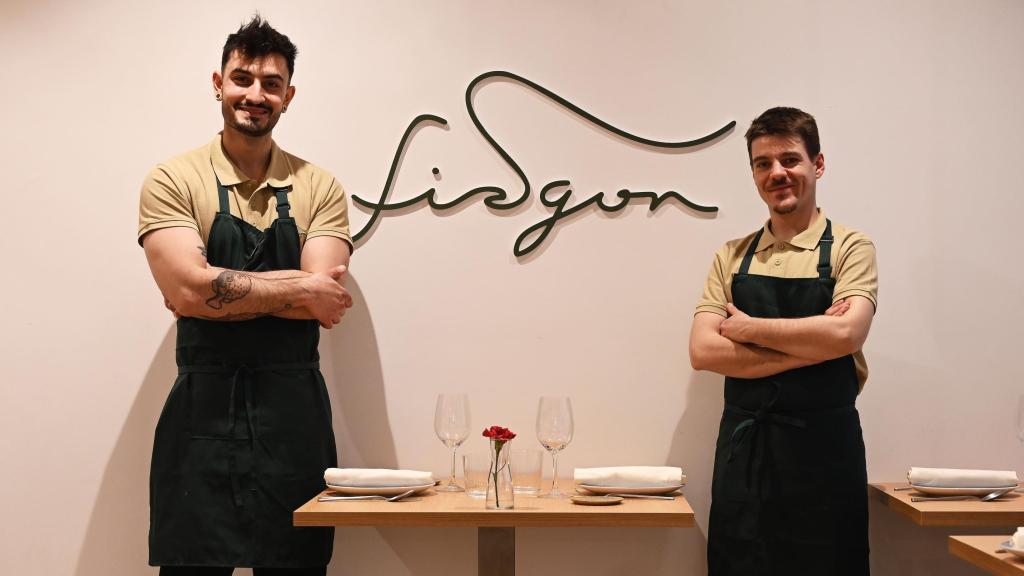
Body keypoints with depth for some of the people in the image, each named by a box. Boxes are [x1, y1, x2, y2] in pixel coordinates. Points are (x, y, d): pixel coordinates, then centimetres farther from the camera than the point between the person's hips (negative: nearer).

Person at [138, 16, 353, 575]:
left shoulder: (319, 187, 4)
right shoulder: (173, 179, 0)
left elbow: (322, 305, -8)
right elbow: (187, 289, -14)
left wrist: (219, 290, -11)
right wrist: (298, 287, -12)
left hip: (296, 410, 2)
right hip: (202, 409, -1)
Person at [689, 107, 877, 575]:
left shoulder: (849, 248, -1)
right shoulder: (732, 256, 7)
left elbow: (845, 334, -19)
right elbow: (703, 352, -4)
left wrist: (746, 328, -9)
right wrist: (809, 347, -12)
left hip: (821, 447, -3)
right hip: (741, 447, 3)